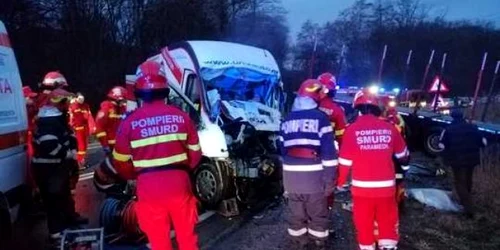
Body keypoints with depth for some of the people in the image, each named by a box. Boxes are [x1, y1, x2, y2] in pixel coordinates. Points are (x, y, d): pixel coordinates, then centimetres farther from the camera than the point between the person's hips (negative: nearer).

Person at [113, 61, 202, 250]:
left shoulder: (129, 122, -7)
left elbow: (121, 162, 2)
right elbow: (195, 153, 4)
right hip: (179, 184, 2)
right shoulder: (181, 116, -2)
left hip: (149, 188, -1)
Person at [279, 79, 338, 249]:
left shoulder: (287, 119, 12)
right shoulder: (321, 118, -5)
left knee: (296, 214, 15)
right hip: (314, 176, -4)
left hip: (291, 176, 4)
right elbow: (328, 151, -11)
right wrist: (329, 179, -8)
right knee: (318, 215, 9)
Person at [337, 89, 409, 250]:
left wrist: (340, 181, 10)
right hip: (386, 186, 2)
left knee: (364, 222, 13)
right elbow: (402, 155, 14)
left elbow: (345, 160, -6)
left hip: (362, 186, -2)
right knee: (388, 221, 15)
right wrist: (404, 164, 37)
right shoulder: (389, 128, -1)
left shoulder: (353, 129, -9)